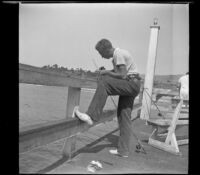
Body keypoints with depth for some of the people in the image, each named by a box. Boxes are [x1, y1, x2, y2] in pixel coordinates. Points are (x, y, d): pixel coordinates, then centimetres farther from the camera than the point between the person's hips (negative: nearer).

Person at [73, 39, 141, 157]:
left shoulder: (118, 54, -12)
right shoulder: (118, 54, 18)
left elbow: (123, 75, -19)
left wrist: (107, 72, -8)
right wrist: (108, 72, 8)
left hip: (132, 84, -10)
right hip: (130, 86, 10)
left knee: (103, 83, -26)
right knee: (124, 117, 7)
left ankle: (91, 116, -34)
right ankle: (124, 150, 12)